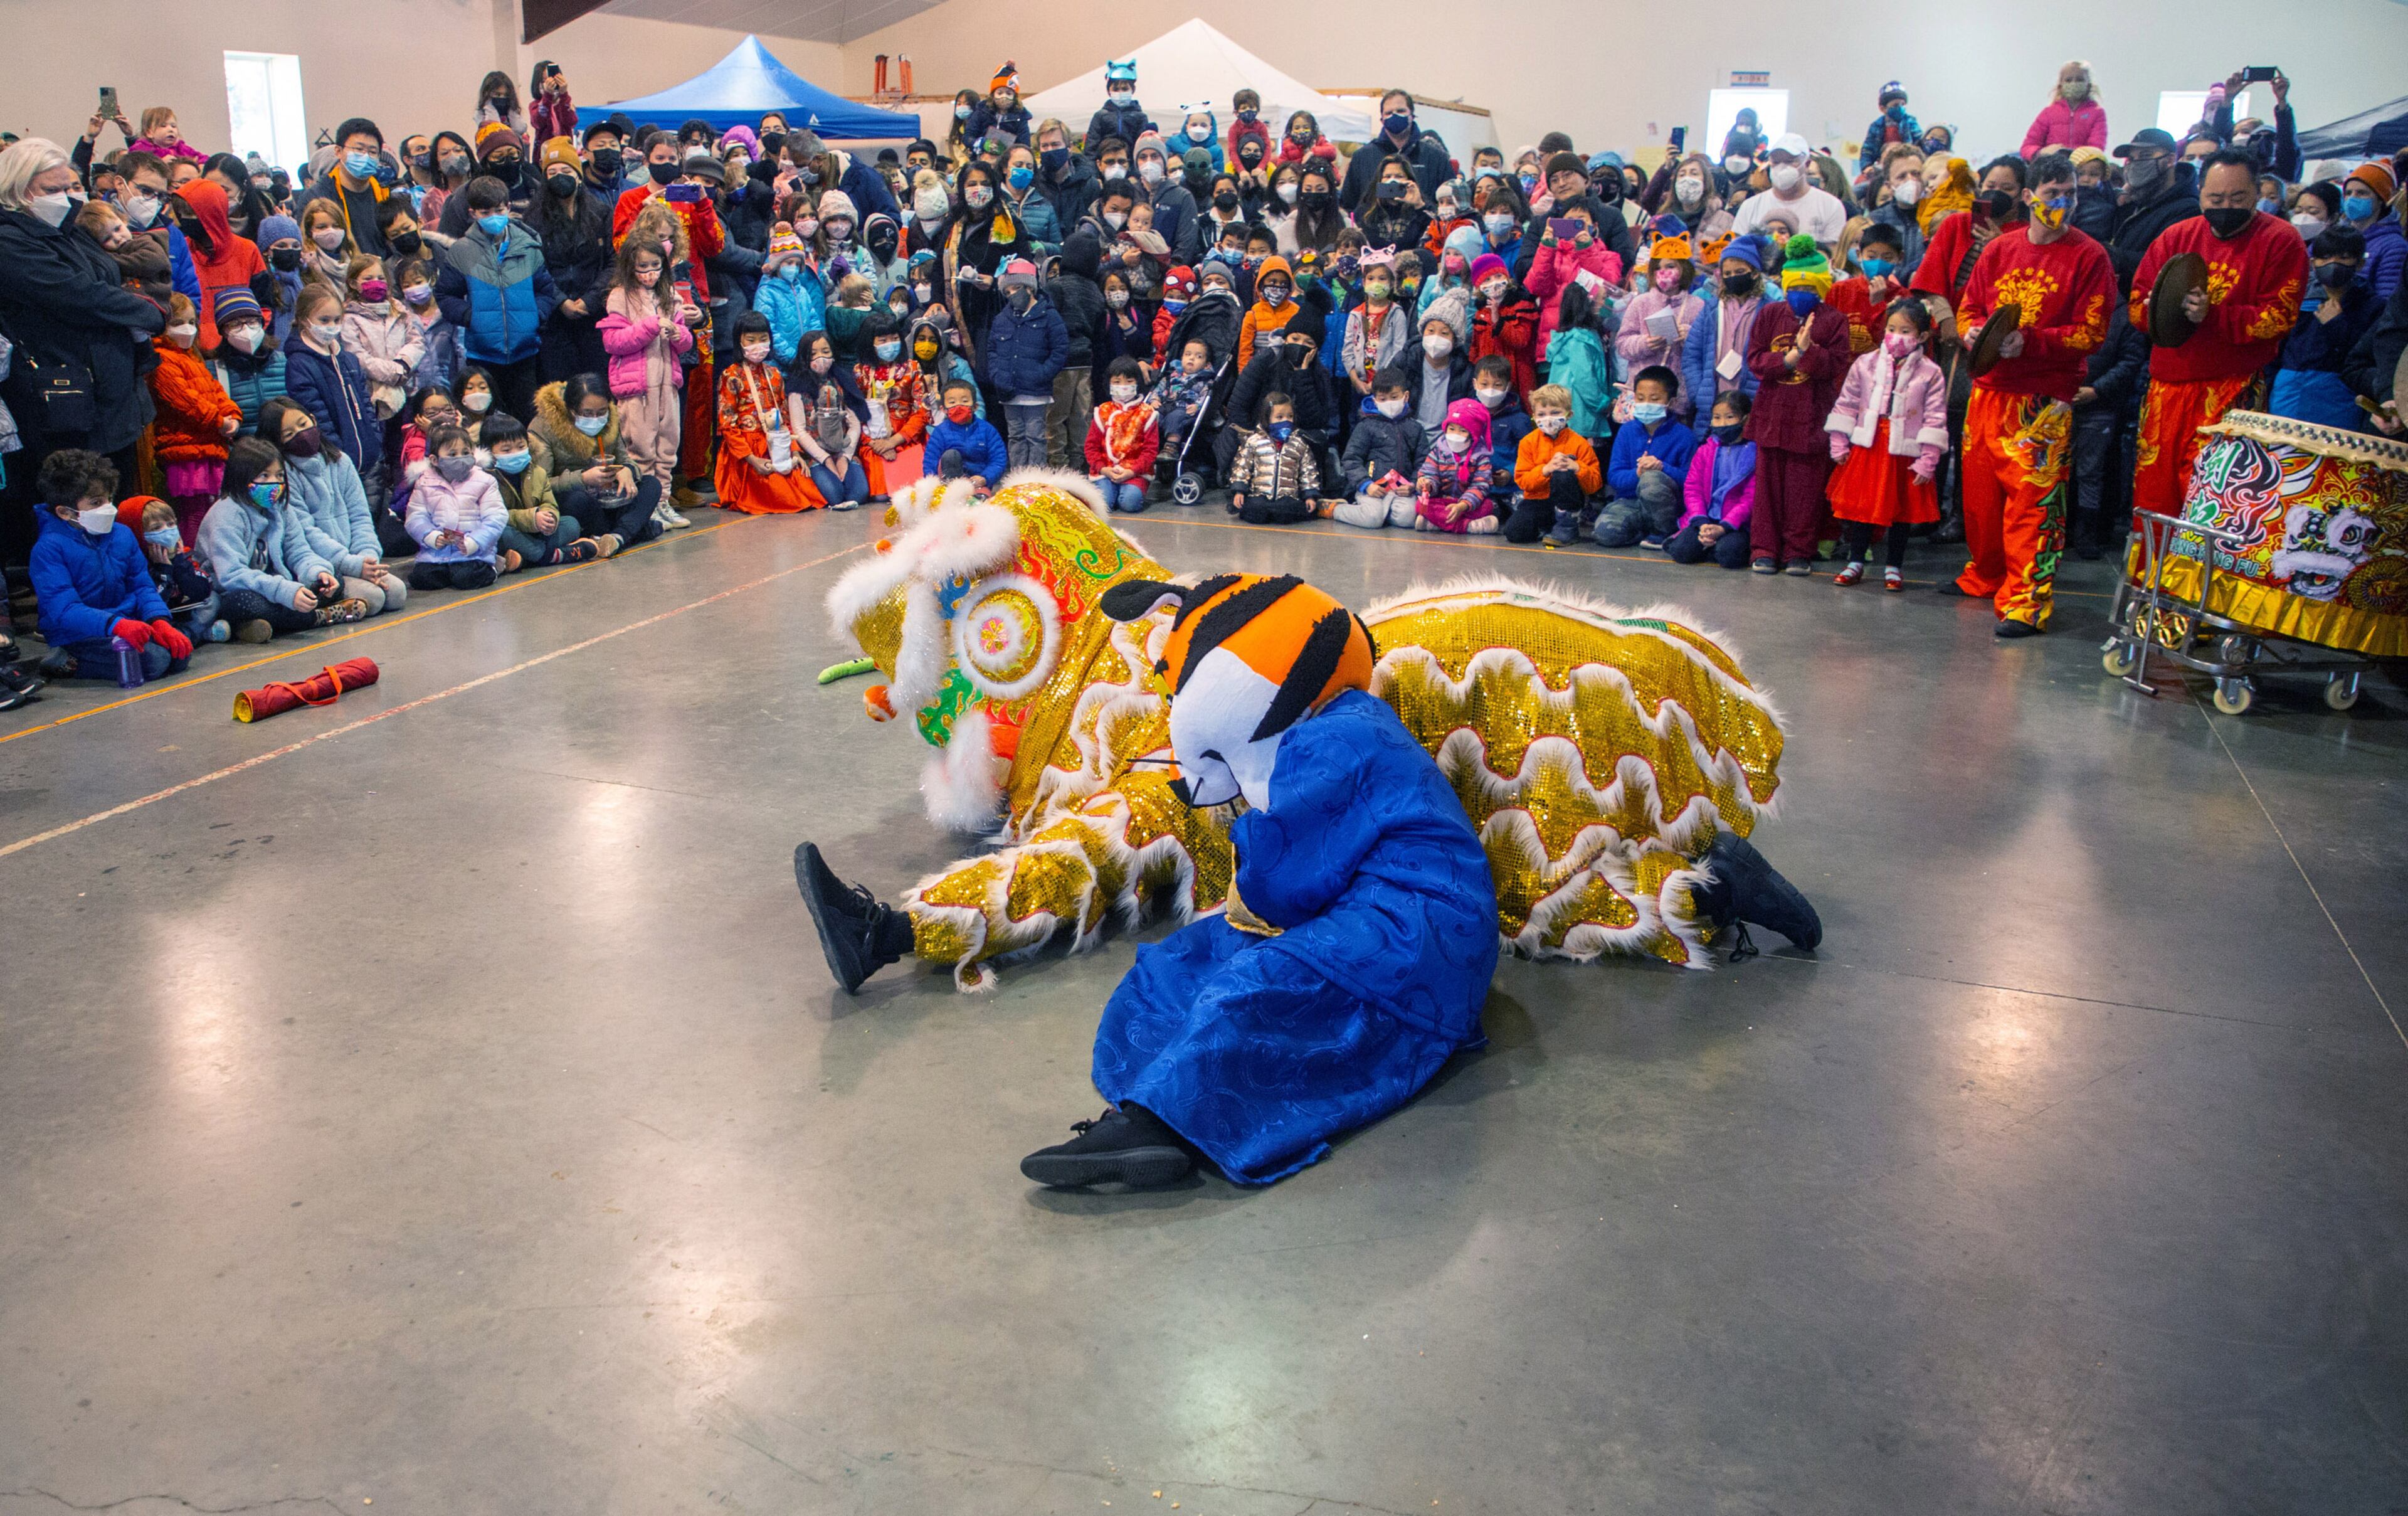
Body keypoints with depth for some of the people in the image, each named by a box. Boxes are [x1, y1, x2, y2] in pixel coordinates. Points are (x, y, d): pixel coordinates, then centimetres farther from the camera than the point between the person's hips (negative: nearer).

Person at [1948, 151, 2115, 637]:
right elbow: (1968, 307, 16)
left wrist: (2030, 341, -21)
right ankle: (1985, 576, 31)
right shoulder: (1999, 249, 10)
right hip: (1989, 389, 5)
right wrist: (1974, 334, -7)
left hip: (2044, 398, -5)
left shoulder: (2089, 257, -3)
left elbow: (2091, 333, -8)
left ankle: (2026, 601, -6)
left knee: (2033, 498, -8)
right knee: (1979, 490, 12)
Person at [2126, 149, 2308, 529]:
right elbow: (2138, 305, 8)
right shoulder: (2176, 237, 12)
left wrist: (2212, 315, -21)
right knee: (2152, 491, 5)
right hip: (2167, 387, 4)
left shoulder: (2281, 240, 0)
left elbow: (2278, 318, -8)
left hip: (2233, 391, -4)